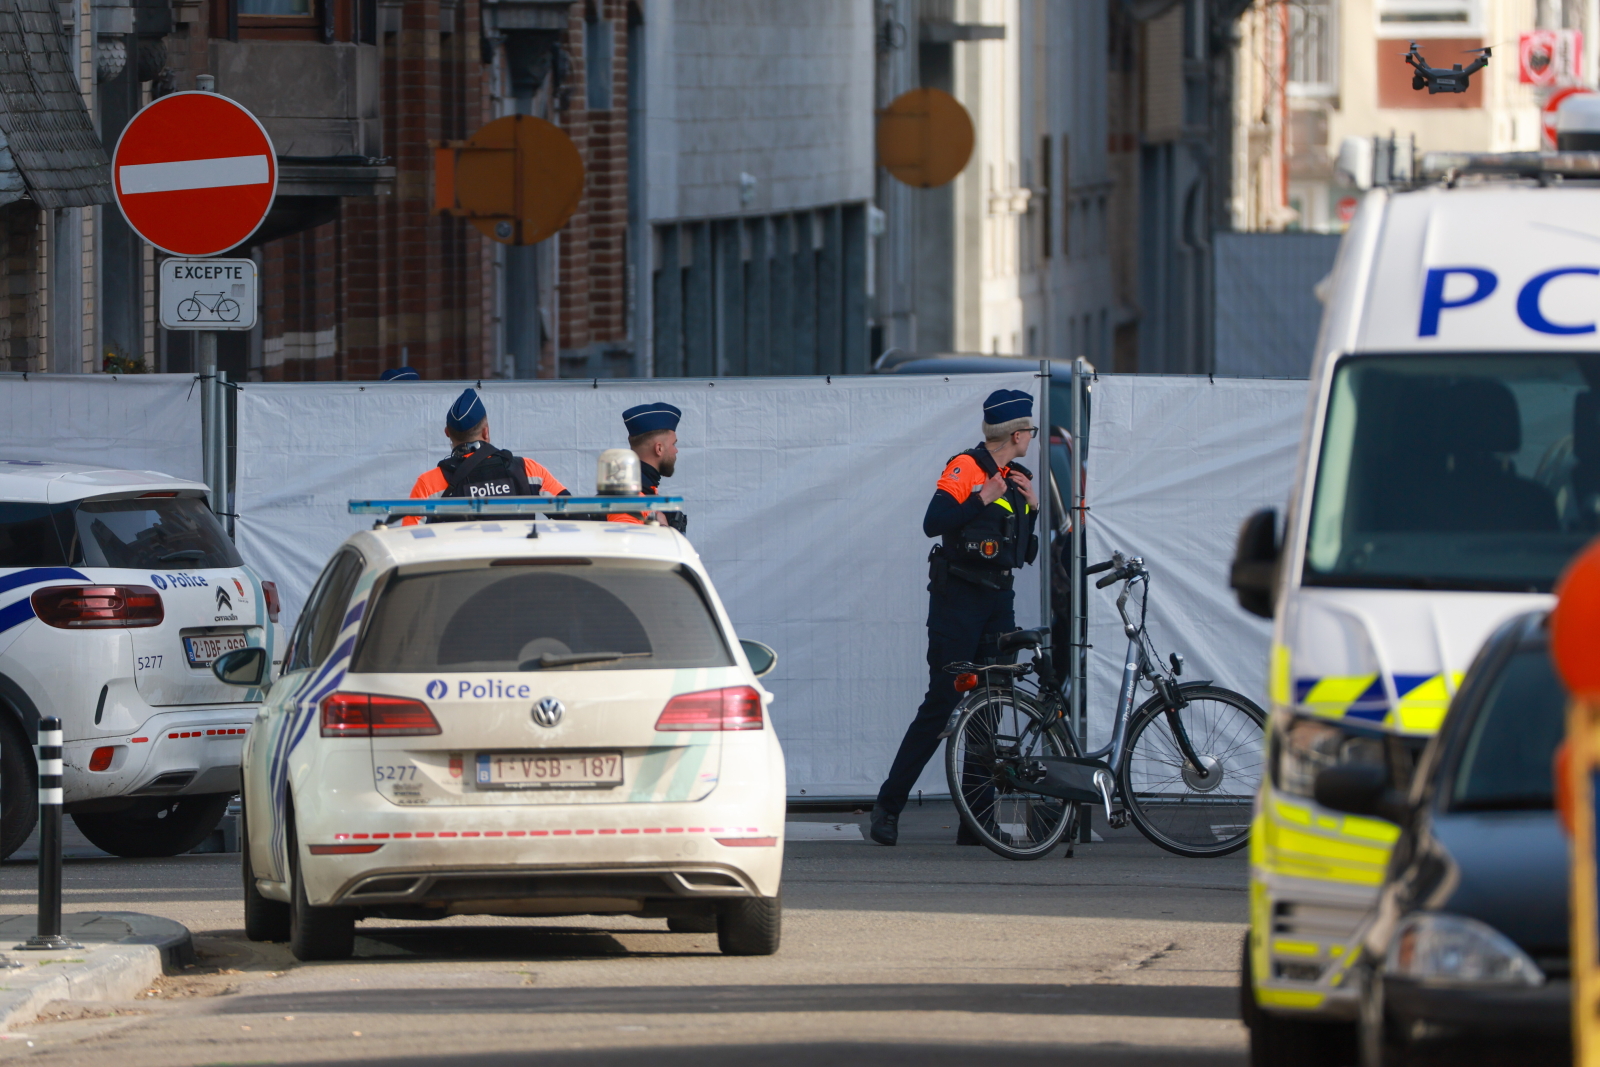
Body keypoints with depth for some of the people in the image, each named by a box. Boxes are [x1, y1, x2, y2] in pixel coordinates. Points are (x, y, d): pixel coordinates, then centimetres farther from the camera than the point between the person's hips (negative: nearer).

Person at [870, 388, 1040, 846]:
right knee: (941, 704, -10)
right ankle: (888, 805, -4)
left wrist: (1032, 506, 3)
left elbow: (1026, 553, 17)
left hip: (997, 602, 8)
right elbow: (933, 523, -21)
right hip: (958, 598, -8)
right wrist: (984, 500, -20)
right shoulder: (965, 469, -8)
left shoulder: (1016, 480, 16)